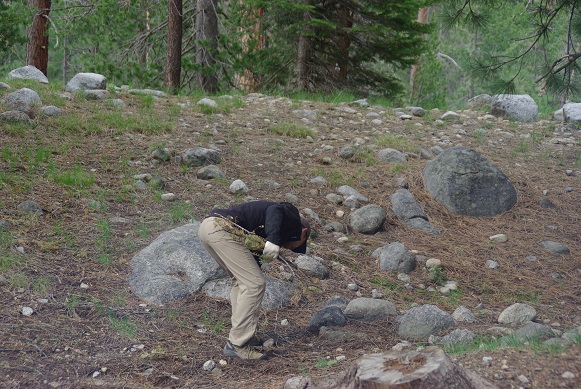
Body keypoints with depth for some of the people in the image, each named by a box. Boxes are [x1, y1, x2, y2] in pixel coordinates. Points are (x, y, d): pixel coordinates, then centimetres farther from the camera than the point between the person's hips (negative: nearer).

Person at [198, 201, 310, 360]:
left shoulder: (260, 239, 34)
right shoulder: (293, 218, 11)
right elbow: (274, 210, -12)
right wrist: (273, 240, -27)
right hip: (222, 229, -10)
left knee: (241, 280, 24)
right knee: (255, 283, -5)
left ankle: (245, 335, 25)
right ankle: (237, 344, -1)